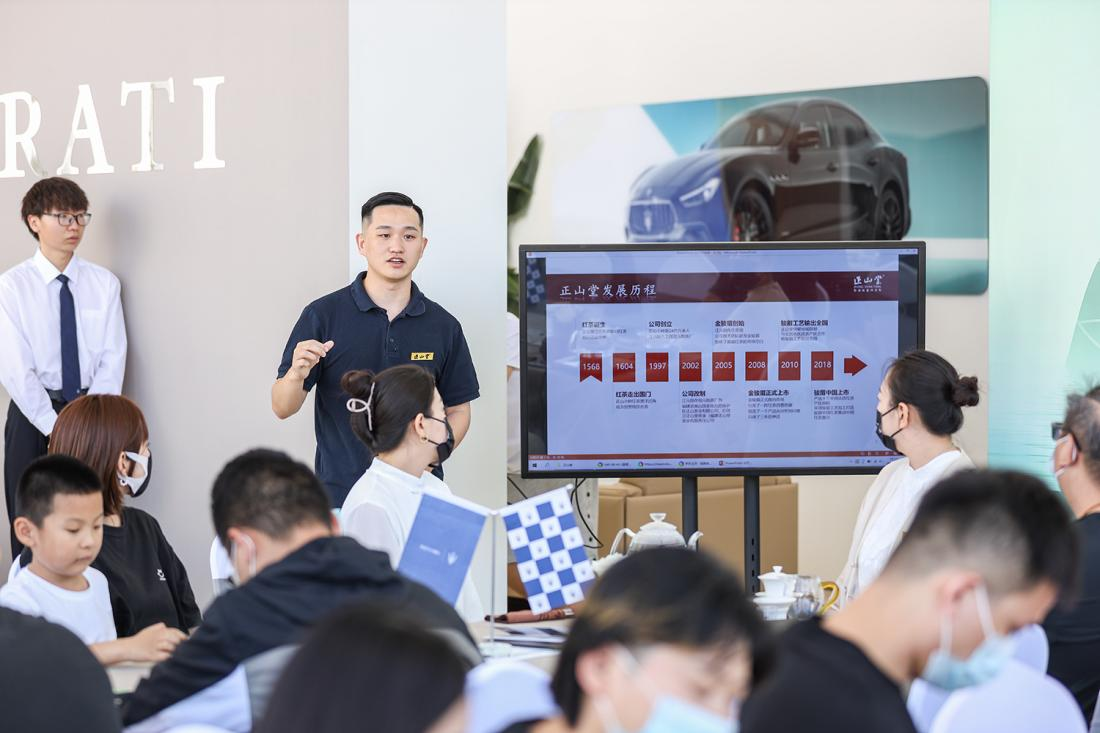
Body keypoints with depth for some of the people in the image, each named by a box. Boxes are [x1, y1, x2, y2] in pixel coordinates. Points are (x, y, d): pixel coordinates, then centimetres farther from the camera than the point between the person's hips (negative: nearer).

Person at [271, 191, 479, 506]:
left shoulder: (443, 326, 4)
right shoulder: (323, 315, -4)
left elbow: (457, 410, 10)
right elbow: (282, 408, -3)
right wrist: (296, 375, -25)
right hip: (340, 491, -2)